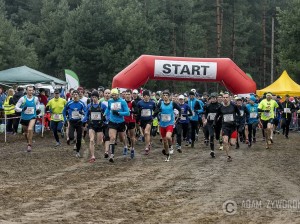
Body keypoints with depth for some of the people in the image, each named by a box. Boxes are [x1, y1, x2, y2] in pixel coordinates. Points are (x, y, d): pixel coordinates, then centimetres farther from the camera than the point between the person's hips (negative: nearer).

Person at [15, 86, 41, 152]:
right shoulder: (23, 99, -12)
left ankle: (29, 145, -16)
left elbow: (38, 103, 21)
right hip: (24, 118, 1)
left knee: (30, 129, -26)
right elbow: (16, 107, -10)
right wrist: (22, 110, -28)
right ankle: (29, 142, 43)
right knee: (25, 132, 15)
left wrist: (37, 109, 4)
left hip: (32, 117, -1)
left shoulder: (35, 99, -4)